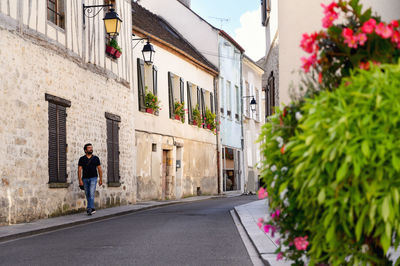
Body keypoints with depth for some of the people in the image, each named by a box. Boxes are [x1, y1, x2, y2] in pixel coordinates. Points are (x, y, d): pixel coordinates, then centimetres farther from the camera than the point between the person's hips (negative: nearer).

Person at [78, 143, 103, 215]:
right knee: (87, 195, 6)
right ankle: (92, 209, 17)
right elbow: (79, 170, 0)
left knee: (91, 193, -15)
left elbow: (99, 169, 8)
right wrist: (80, 180, -9)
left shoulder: (96, 158, 5)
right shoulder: (82, 159, 4)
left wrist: (101, 179, 4)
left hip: (93, 178, -2)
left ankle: (90, 209, -22)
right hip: (85, 179, 2)